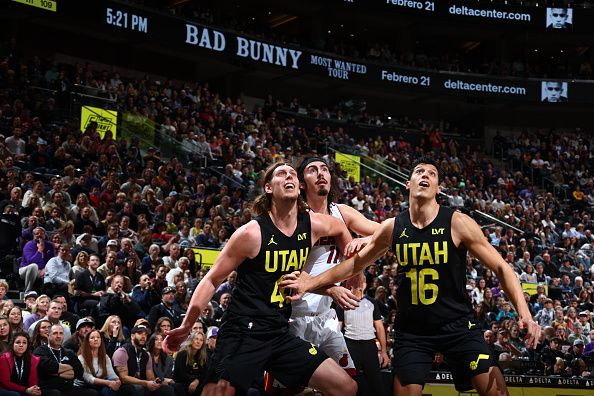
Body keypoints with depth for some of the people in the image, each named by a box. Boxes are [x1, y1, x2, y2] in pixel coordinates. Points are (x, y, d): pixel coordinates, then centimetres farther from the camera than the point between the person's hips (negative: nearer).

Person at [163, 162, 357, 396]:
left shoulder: (313, 225, 2)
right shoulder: (251, 234, -11)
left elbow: (341, 230, 27)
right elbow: (212, 280, -5)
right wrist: (186, 327, -13)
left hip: (280, 335, 6)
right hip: (243, 333, -5)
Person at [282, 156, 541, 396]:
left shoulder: (457, 223, -10)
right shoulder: (392, 228, -1)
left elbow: (501, 268, -8)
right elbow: (355, 264, 13)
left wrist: (524, 313, -21)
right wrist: (310, 283, 4)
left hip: (457, 324, -2)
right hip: (411, 330, 2)